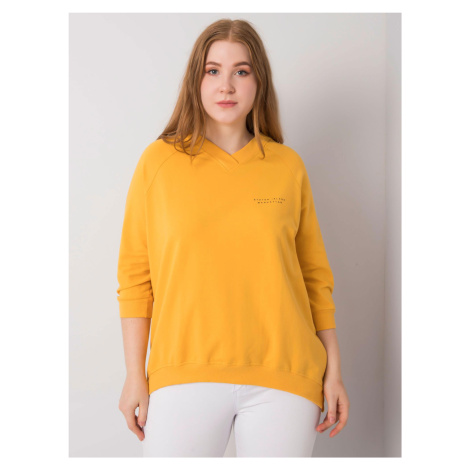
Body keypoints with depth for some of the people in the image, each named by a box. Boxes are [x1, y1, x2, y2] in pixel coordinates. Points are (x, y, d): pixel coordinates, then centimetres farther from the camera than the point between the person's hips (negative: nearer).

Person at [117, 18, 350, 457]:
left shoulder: (288, 166, 5)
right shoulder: (158, 161, 2)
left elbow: (315, 275, 8)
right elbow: (135, 276, 3)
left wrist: (333, 370, 7)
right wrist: (135, 375, 1)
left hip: (282, 375, 1)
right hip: (185, 373, 0)